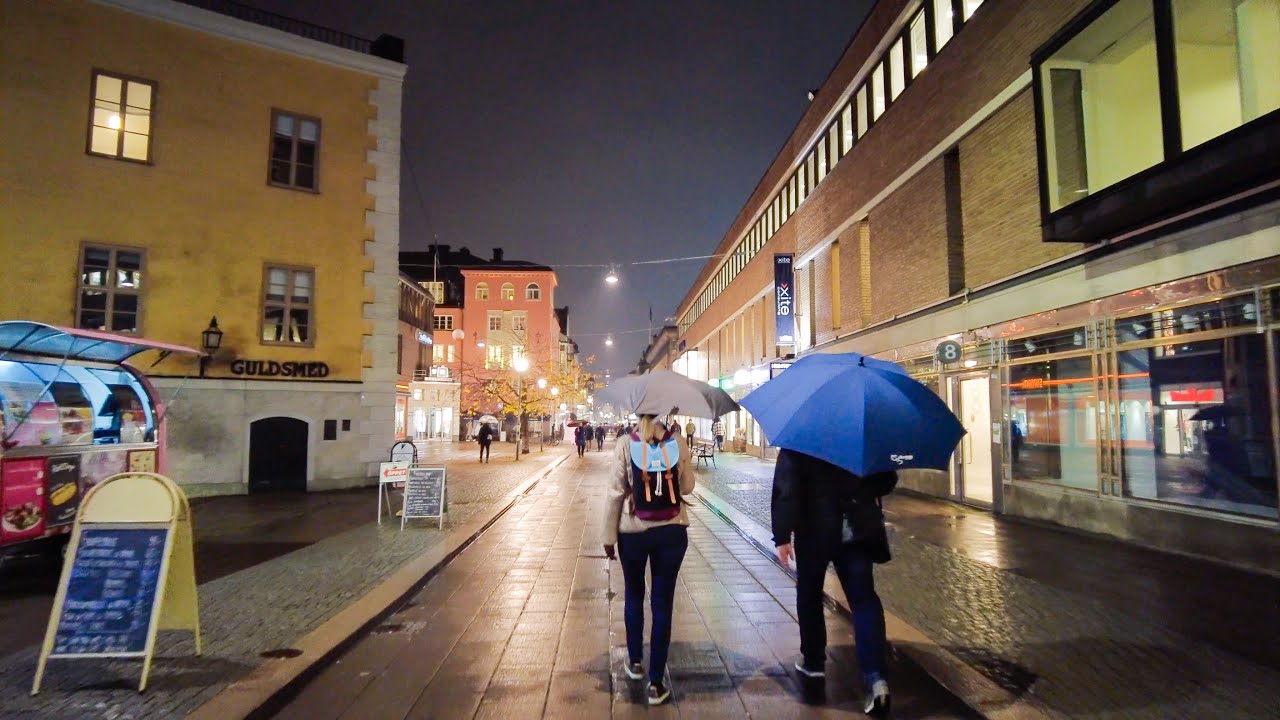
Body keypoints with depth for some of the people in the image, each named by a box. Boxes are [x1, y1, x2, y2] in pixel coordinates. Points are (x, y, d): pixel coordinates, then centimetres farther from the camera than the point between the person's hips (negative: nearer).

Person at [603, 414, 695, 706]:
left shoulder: (626, 444, -9)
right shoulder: (677, 443, -4)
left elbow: (615, 492, -9)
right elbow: (687, 487, 5)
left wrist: (609, 535, 0)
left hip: (633, 532, 0)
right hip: (671, 532, 1)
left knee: (634, 595, 21)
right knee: (662, 603, 7)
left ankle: (635, 661, 34)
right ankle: (656, 682, 10)